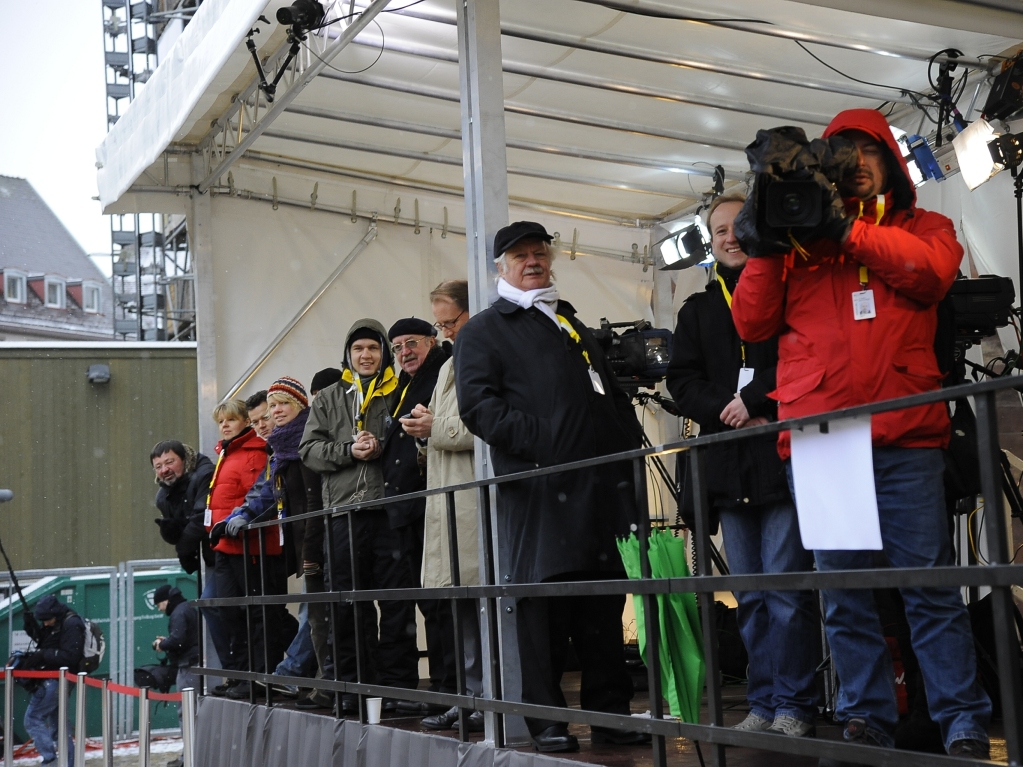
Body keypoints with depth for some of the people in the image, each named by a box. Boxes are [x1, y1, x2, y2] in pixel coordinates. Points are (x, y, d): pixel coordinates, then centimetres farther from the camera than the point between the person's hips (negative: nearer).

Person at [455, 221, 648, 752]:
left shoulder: (574, 326, 27)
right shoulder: (484, 330, 6)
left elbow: (613, 394, 28)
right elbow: (478, 404, -8)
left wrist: (628, 443, 11)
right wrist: (537, 440, -19)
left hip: (601, 483, 6)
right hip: (537, 484, -6)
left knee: (605, 601, 7)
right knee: (543, 602, -3)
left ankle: (610, 711, 15)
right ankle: (546, 720, 6)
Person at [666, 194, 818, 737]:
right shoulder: (697, 310, 19)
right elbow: (682, 381, 8)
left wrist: (753, 400, -13)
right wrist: (728, 413, -8)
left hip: (785, 458, -5)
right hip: (729, 465, 5)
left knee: (786, 586, -7)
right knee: (750, 595, 8)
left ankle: (794, 704, 2)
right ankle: (762, 703, 16)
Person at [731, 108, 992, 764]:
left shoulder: (924, 227, 17)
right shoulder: (798, 238, 18)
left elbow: (930, 272, -7)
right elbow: (754, 324, 10)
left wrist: (845, 228, -7)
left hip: (906, 438, -2)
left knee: (929, 581, -5)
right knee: (843, 592, 5)